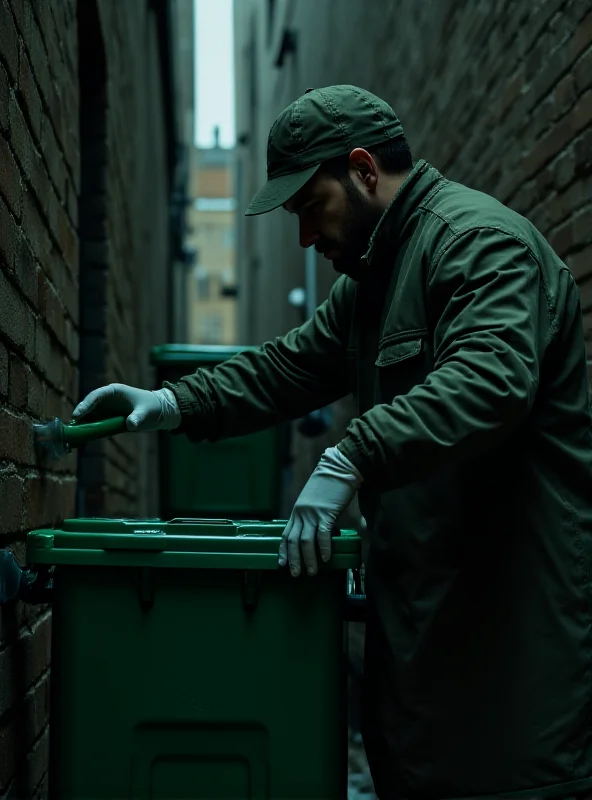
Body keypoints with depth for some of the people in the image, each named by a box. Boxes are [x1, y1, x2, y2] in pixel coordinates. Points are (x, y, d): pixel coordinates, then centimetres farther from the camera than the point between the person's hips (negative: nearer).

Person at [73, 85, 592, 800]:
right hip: (424, 598, 10)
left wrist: (352, 459, -33)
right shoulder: (374, 274, 20)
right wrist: (176, 405, 8)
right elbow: (292, 366, 21)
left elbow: (489, 381, -29)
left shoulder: (480, 241, -14)